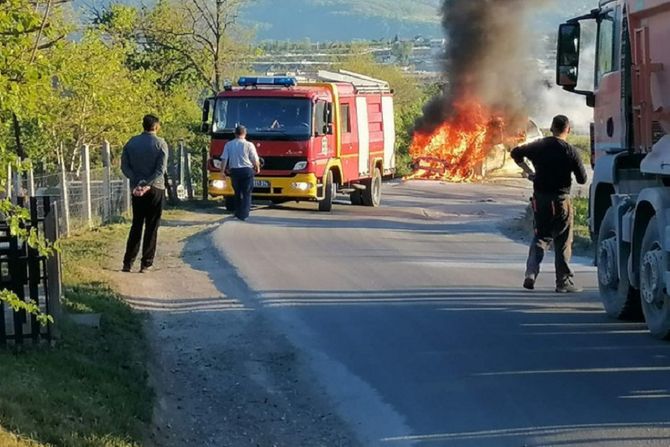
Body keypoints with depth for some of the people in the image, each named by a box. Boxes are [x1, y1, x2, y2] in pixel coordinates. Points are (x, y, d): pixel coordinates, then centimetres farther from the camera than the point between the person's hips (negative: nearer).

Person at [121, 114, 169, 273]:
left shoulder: (132, 142, 4)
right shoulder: (160, 144, -6)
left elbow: (124, 166, -1)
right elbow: (161, 169, -15)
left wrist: (137, 181, -7)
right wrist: (148, 184, -17)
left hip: (137, 189, 3)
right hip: (155, 189, -3)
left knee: (136, 225, 12)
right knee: (151, 227, 3)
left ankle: (128, 263, 9)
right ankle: (146, 263, 1)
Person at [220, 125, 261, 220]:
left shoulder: (228, 145, 3)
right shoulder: (249, 145, -5)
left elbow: (224, 159, 0)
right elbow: (255, 159, -2)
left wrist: (222, 171, 5)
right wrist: (257, 168, 16)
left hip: (234, 171, 3)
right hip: (247, 170, -3)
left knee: (237, 193, 17)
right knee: (246, 194, 1)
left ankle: (238, 213, 20)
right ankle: (244, 215, -8)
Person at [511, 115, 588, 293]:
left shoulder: (539, 146, 1)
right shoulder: (570, 151, -10)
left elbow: (516, 153, 8)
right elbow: (582, 179, -7)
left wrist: (528, 171, 12)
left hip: (540, 199, 4)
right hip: (560, 200, -4)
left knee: (541, 236, 17)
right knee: (563, 241, 5)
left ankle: (531, 273, 0)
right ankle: (564, 281, 8)